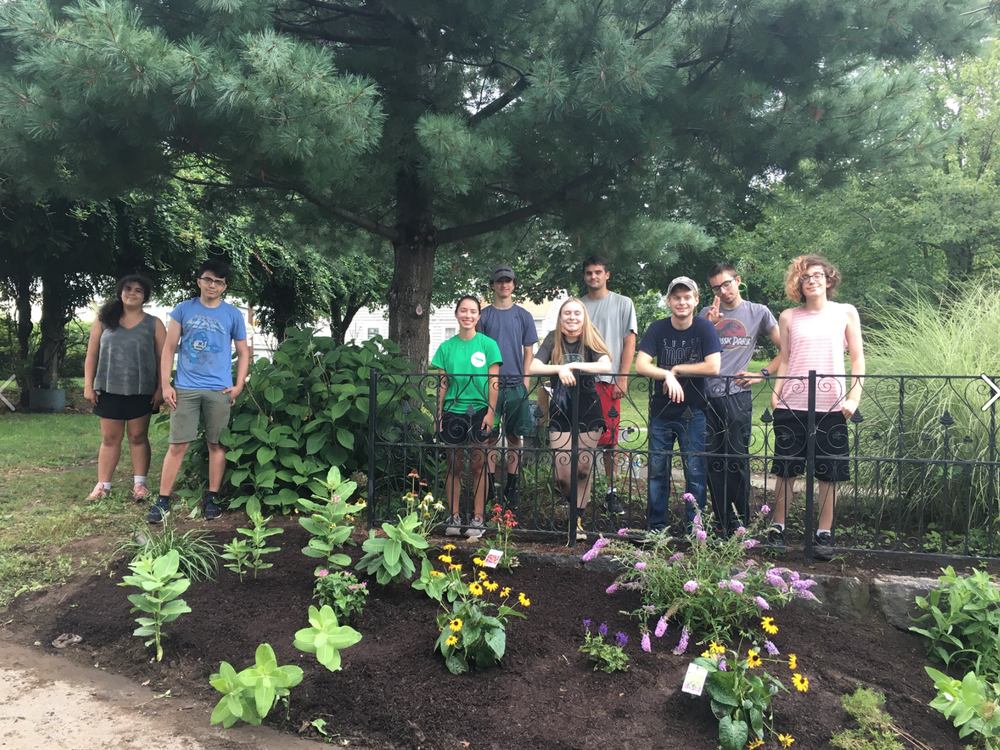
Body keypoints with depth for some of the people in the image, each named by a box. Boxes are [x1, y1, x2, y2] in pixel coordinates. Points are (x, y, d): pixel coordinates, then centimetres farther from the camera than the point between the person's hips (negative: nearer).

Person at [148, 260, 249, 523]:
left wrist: (239, 385, -2)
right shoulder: (183, 310, 5)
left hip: (219, 391, 0)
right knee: (177, 445, -1)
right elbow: (169, 349, 5)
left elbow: (243, 352, 10)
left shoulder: (233, 315, 5)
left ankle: (212, 498, 16)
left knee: (216, 444, 6)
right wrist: (166, 385, -2)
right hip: (185, 388, 0)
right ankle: (162, 501, 5)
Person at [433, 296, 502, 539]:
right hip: (453, 412, 2)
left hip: (479, 410, -2)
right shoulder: (446, 347, 7)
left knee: (477, 465, 1)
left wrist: (490, 412, -7)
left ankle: (478, 518, 7)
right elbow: (442, 384, 8)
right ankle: (454, 516, 12)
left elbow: (493, 382, -1)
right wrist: (438, 414, 3)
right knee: (454, 466, 5)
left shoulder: (488, 344, 1)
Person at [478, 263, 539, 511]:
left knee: (514, 436, 4)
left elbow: (528, 351, 10)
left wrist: (526, 379, 1)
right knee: (490, 437, 0)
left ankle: (511, 487, 13)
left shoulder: (523, 315, 9)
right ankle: (489, 487, 8)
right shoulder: (484, 315, 6)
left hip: (516, 384, 1)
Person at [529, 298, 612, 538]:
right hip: (560, 413, 1)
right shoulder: (553, 340, 0)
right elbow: (533, 368, -14)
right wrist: (559, 369, -30)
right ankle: (570, 507, 28)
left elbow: (606, 366, -23)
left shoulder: (590, 340, -3)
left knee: (582, 469, 0)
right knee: (562, 474, -2)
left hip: (588, 412, -1)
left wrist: (574, 366, -32)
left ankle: (578, 519, 13)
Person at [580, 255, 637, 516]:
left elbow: (629, 343, 2)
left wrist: (622, 379, -6)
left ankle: (612, 492, 5)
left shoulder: (623, 303, 6)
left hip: (607, 380, -2)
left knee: (608, 440, -3)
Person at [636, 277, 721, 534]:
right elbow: (641, 365, -11)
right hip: (661, 410, 2)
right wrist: (668, 375, -25)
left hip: (693, 412, -2)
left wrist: (676, 369, -14)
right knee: (657, 470, 7)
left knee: (695, 471, 0)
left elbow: (713, 367, -17)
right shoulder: (658, 329, -1)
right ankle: (656, 526, 19)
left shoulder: (704, 328, -6)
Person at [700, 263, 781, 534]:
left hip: (737, 394, -3)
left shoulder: (758, 312, 8)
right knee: (713, 461, 5)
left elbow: (785, 349, 8)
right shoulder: (707, 314, 14)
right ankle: (723, 522, 14)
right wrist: (708, 326, -8)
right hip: (707, 395, 3)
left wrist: (761, 374, -2)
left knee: (737, 460, -4)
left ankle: (741, 521, 6)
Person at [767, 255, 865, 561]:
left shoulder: (846, 313, 7)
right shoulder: (789, 317, 9)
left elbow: (857, 360, 6)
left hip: (832, 406, -1)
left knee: (829, 472, 3)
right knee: (785, 468, 3)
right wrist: (775, 395, -2)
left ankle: (825, 533, 14)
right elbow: (785, 361, 11)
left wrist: (854, 398, -5)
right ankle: (777, 527, 15)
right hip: (792, 405, 1)